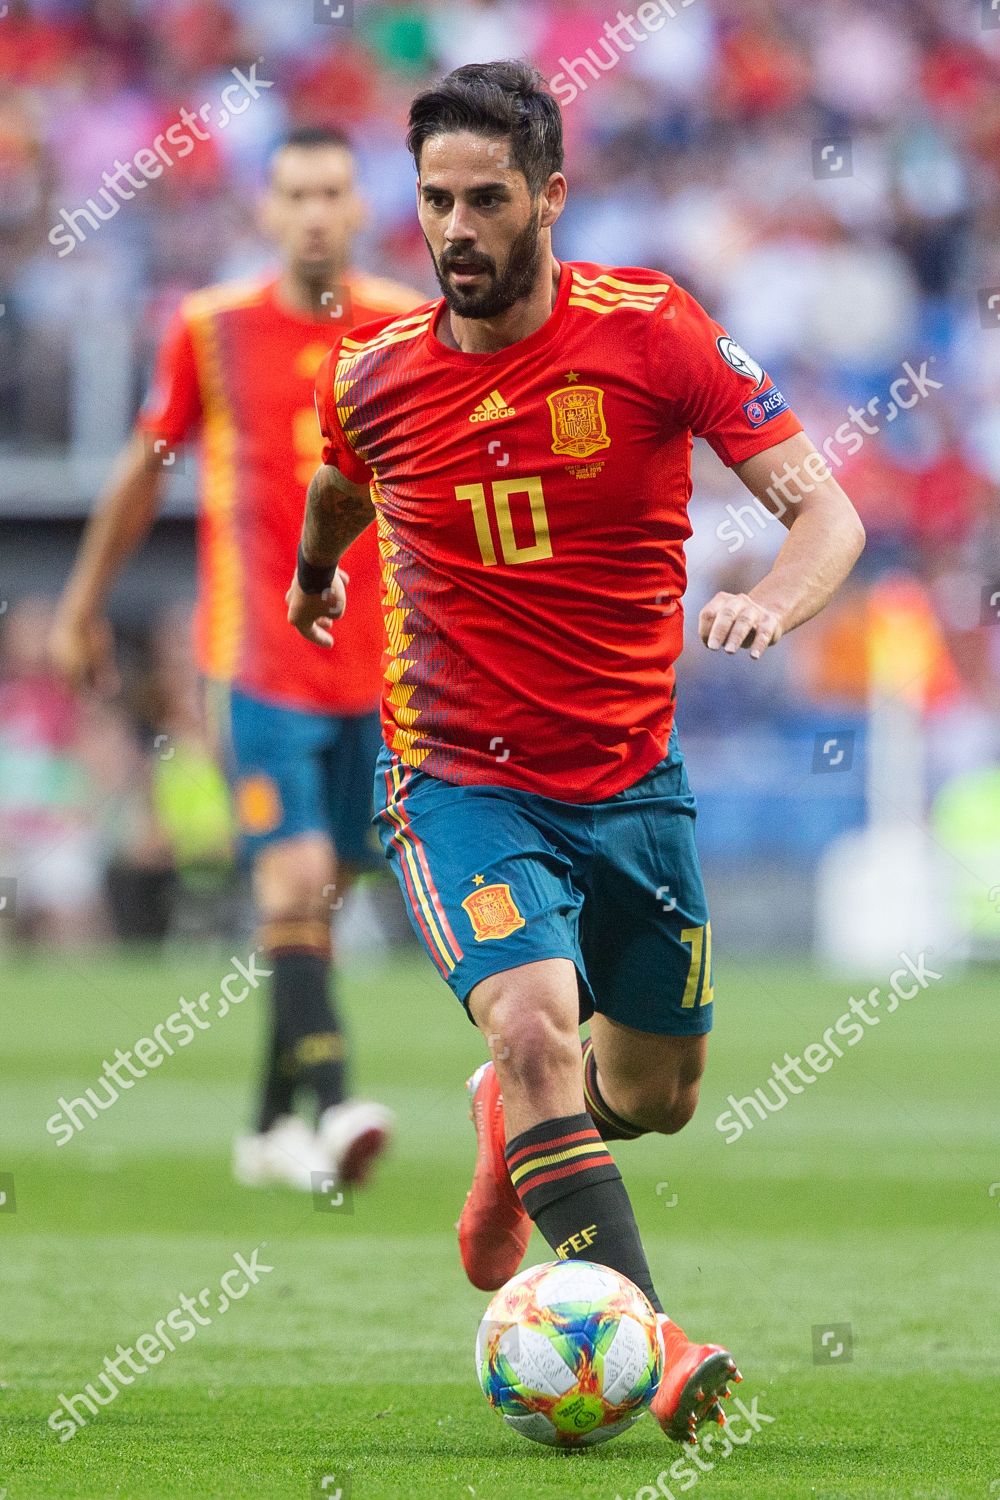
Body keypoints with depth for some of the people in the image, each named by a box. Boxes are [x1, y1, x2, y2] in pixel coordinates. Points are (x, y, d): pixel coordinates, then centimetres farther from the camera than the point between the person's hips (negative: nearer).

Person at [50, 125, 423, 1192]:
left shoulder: (413, 331, 3)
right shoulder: (210, 329, 0)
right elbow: (147, 465, 12)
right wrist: (83, 604, 18)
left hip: (377, 663, 3)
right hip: (259, 656, -3)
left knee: (315, 896, 10)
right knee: (295, 880, -17)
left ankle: (272, 1127, 21)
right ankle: (331, 1110, -25)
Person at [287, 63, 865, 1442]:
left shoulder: (650, 331, -11)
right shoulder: (373, 375, -6)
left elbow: (827, 512, -15)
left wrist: (770, 602, -35)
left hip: (634, 782, 2)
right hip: (461, 782, -2)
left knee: (659, 1098, 15)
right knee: (537, 1024, -28)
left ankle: (517, 1129, 50)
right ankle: (646, 1342, -33)